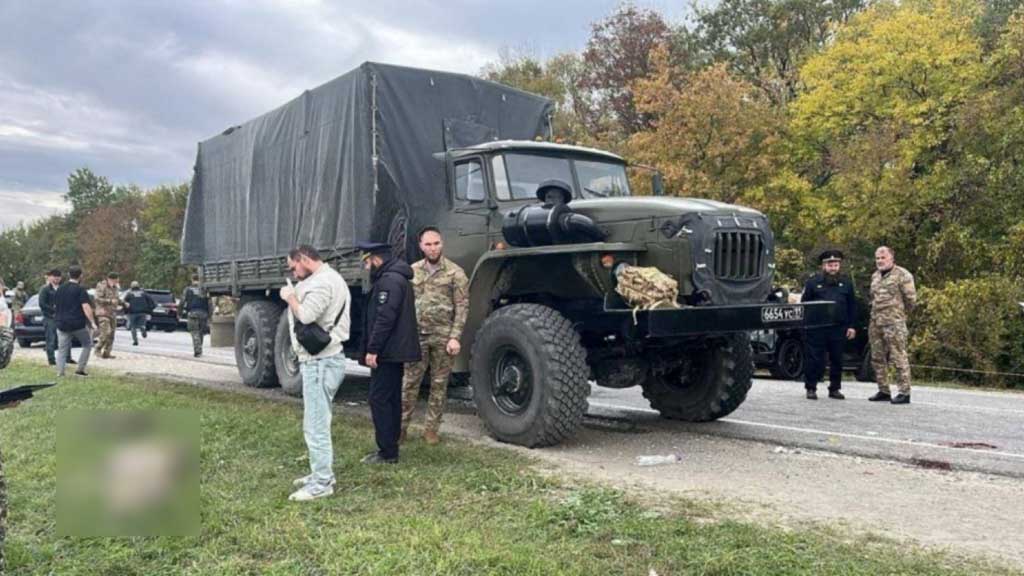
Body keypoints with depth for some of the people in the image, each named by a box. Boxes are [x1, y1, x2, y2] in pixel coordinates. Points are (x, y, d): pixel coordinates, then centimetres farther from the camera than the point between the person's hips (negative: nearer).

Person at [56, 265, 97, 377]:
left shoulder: (60, 289, 11)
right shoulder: (80, 289, -9)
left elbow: (57, 306, 21)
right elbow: (86, 307, -17)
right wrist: (93, 322, -16)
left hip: (62, 324, 5)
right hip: (78, 324, -5)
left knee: (62, 349, 7)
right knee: (87, 344, 13)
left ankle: (60, 373, -1)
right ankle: (80, 369, 7)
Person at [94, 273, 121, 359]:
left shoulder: (115, 287, 14)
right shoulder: (101, 286, -8)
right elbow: (97, 299, -17)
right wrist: (110, 301, -22)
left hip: (112, 313, 7)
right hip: (103, 313, -7)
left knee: (111, 334, 5)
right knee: (106, 332, -17)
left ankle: (106, 352, 11)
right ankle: (98, 349, -2)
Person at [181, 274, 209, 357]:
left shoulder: (188, 289, 4)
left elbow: (182, 302, 0)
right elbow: (209, 303, 9)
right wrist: (209, 315, 14)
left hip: (192, 313, -3)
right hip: (203, 313, 3)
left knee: (195, 333, -5)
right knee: (200, 333, 14)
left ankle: (197, 351, -17)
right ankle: (199, 350, 22)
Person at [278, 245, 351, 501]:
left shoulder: (322, 282, -17)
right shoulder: (329, 278, 19)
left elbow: (305, 316, -25)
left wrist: (290, 297, -10)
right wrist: (296, 295, 5)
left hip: (320, 362, -11)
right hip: (322, 359, 11)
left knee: (315, 425, -7)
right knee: (318, 422, 19)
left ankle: (321, 484, -1)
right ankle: (322, 473, 29)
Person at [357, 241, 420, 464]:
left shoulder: (389, 280, -16)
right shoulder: (396, 278, 19)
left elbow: (385, 319, -24)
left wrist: (372, 349, -22)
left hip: (387, 353, -11)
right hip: (395, 351, 11)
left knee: (379, 399, -8)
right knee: (391, 399, 14)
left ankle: (387, 452, -5)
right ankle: (390, 448, 21)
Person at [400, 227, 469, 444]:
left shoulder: (455, 273, -2)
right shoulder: (412, 271, 8)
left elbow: (462, 307, -5)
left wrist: (455, 337, -12)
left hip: (443, 337, -2)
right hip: (416, 335, 2)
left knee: (439, 385, 7)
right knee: (409, 383, 3)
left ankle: (431, 429, 17)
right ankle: (400, 428, 11)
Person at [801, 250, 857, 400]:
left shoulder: (846, 283, 12)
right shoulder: (813, 282, 3)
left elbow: (852, 306, 13)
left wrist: (851, 326, 6)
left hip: (839, 329, 3)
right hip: (817, 329, -3)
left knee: (837, 360, 8)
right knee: (814, 359, -1)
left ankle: (834, 388, 20)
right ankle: (811, 388, 8)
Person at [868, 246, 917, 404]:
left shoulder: (902, 275, -7)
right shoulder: (875, 276, 16)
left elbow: (911, 298, -6)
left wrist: (900, 314, 4)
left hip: (894, 324, -8)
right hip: (875, 323, 8)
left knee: (899, 358, -7)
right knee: (877, 358, 11)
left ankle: (904, 393, -2)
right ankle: (883, 391, 20)